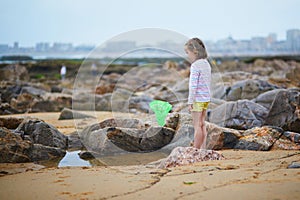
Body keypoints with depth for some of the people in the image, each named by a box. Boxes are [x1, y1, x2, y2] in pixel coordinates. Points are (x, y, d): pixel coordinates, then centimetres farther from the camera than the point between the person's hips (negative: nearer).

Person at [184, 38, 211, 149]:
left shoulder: (195, 65, -15)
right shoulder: (207, 64, 11)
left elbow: (193, 85, -18)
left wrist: (190, 101, -14)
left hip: (198, 99, -8)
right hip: (206, 98, 8)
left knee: (197, 125, -3)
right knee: (202, 124, 13)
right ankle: (203, 148, 16)